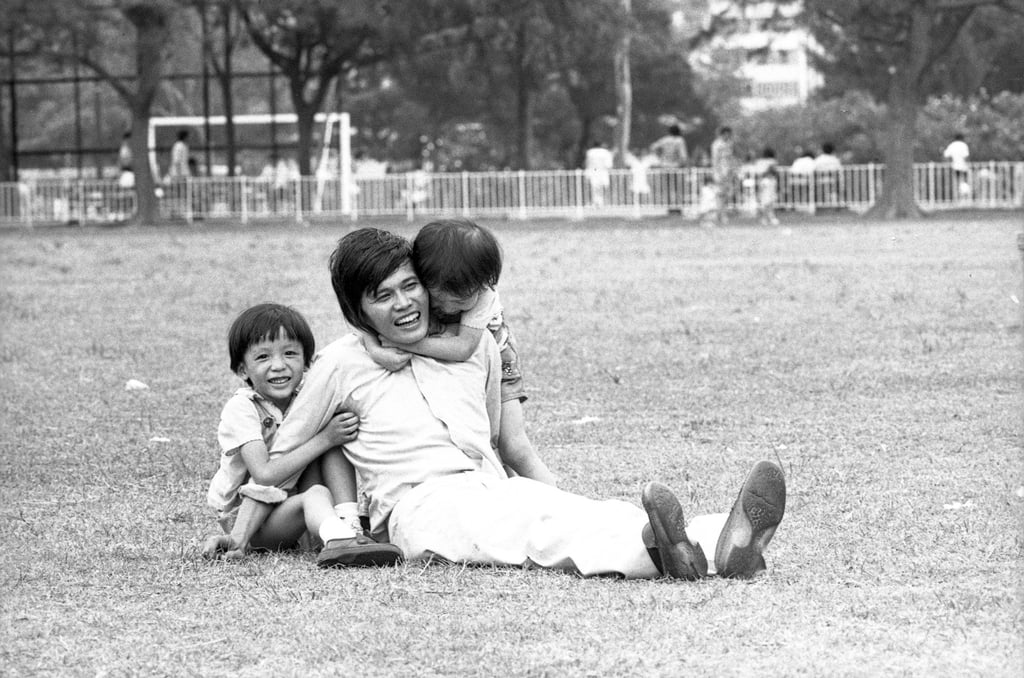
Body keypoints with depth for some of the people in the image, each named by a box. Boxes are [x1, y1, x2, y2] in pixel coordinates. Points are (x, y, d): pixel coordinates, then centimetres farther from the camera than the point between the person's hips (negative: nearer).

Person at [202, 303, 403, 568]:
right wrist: (324, 439, -27)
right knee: (315, 495, -32)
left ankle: (350, 526, -31)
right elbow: (265, 476, -27)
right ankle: (338, 537, -64)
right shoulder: (241, 409, -18)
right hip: (243, 513, -5)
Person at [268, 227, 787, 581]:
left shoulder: (476, 344, 18)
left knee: (591, 514, -28)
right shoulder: (343, 363, 3)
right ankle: (657, 549, -69)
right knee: (539, 532, -38)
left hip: (495, 488, 6)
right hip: (422, 505, -6)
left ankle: (722, 546, -54)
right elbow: (281, 455, 11)